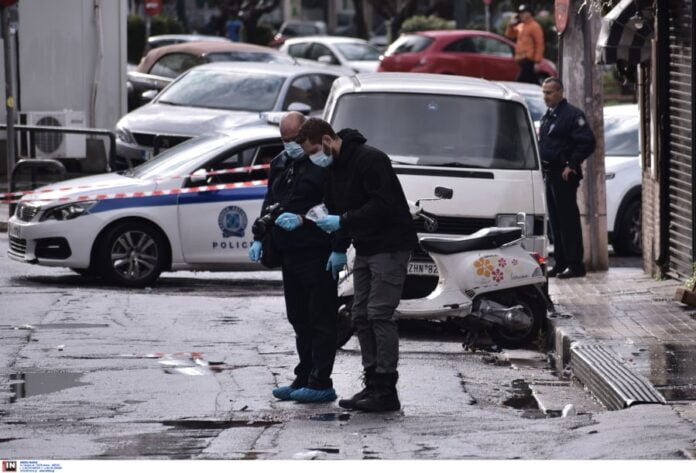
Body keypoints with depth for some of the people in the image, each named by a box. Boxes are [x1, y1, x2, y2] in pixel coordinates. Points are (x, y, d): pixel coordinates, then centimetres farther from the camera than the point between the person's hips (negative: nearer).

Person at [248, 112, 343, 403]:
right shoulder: (279, 164, 19)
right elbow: (270, 203, 26)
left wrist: (303, 219, -25)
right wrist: (260, 238, 17)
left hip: (316, 254, -9)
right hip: (289, 254, 9)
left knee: (321, 319, -6)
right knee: (299, 319, 12)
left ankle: (320, 383, -6)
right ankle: (304, 380, 17)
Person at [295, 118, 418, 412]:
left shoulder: (369, 160, -18)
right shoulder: (334, 168, 11)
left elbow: (384, 205, -25)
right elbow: (337, 209, 18)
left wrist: (342, 222, -24)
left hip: (390, 247, -10)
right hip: (365, 249, 10)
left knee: (379, 314, -12)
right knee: (361, 316, 8)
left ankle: (386, 392, -11)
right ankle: (373, 385, 13)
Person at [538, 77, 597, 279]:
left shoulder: (572, 114, -10)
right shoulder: (547, 117, 18)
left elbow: (587, 142, -17)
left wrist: (572, 165, -18)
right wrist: (544, 168, 15)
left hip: (564, 174, -9)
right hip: (550, 174, 9)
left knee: (568, 220, -9)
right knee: (555, 221, 12)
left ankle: (575, 265, -8)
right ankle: (560, 263, 17)